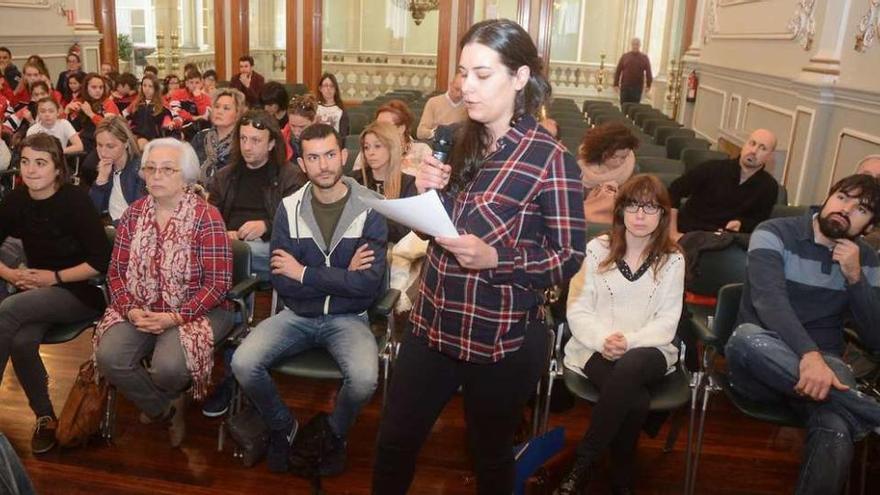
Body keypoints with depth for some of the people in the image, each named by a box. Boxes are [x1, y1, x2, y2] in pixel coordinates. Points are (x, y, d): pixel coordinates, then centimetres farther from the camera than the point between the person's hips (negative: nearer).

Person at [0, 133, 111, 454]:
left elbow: (101, 261, -14)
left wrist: (55, 277, -16)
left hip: (81, 294, -4)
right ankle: (45, 417, -5)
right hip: (37, 293, 4)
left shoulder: (75, 200, -13)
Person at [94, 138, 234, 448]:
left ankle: (153, 402, 13)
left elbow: (218, 282, -14)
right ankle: (165, 410, 6)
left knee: (168, 367, -29)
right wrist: (130, 309, -12)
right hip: (139, 309, 5)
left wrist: (174, 317, -20)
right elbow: (117, 270, 6)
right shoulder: (134, 214, 5)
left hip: (194, 310, -4)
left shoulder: (207, 218, -11)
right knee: (108, 356, -21)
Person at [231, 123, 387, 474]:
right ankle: (284, 428, 11)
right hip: (297, 315, 3)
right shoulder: (290, 208, -1)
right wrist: (343, 277, -15)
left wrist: (305, 273, -15)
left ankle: (333, 433, 6)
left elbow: (370, 282, -19)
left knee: (364, 378, -30)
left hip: (347, 317, -2)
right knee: (243, 364, -20)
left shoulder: (370, 209, -8)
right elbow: (281, 282, -8)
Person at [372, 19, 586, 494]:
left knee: (491, 457, 18)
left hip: (502, 338, -5)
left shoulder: (551, 159, -15)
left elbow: (570, 258, -13)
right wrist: (427, 192, -9)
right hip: (432, 323, 5)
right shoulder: (458, 141, 2)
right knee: (393, 443, 16)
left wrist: (494, 259, -27)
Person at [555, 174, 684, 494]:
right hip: (597, 348, 0)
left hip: (647, 350, 1)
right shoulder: (597, 249, 3)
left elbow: (666, 323, -1)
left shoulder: (672, 260, 5)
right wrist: (603, 340, -19)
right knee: (635, 401, -32)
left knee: (630, 367, -37)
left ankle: (582, 465, -22)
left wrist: (630, 341, -20)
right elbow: (577, 310, -1)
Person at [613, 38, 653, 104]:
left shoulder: (644, 58, 4)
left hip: (638, 87, 0)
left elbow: (648, 72, 3)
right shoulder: (624, 56, 4)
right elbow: (618, 71, 3)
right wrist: (616, 84, -3)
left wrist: (648, 85, -3)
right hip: (625, 86, 1)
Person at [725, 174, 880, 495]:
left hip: (825, 364, 2)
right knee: (747, 336, -40)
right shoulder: (775, 233, -4)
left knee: (835, 435, -34)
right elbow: (770, 300, -21)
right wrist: (809, 355, -37)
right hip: (761, 367, -1)